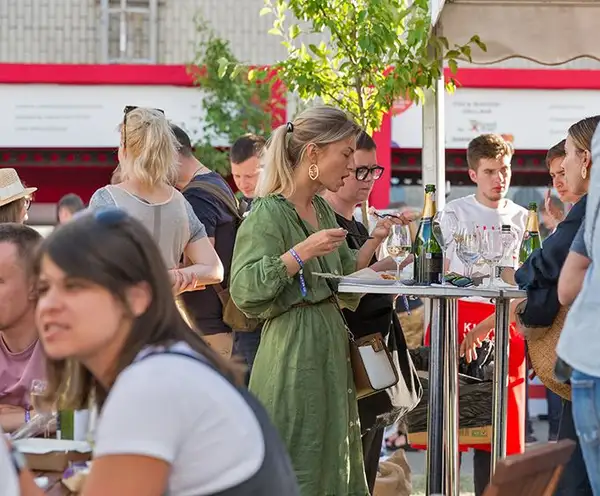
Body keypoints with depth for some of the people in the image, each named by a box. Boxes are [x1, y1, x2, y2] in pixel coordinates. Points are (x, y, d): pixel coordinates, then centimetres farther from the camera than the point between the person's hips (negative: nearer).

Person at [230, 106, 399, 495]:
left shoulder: (323, 211, 13)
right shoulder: (269, 213, -12)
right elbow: (244, 289, -22)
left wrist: (374, 242, 8)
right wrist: (301, 254, -25)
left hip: (330, 349, 9)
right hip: (291, 353, -9)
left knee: (331, 460, 11)